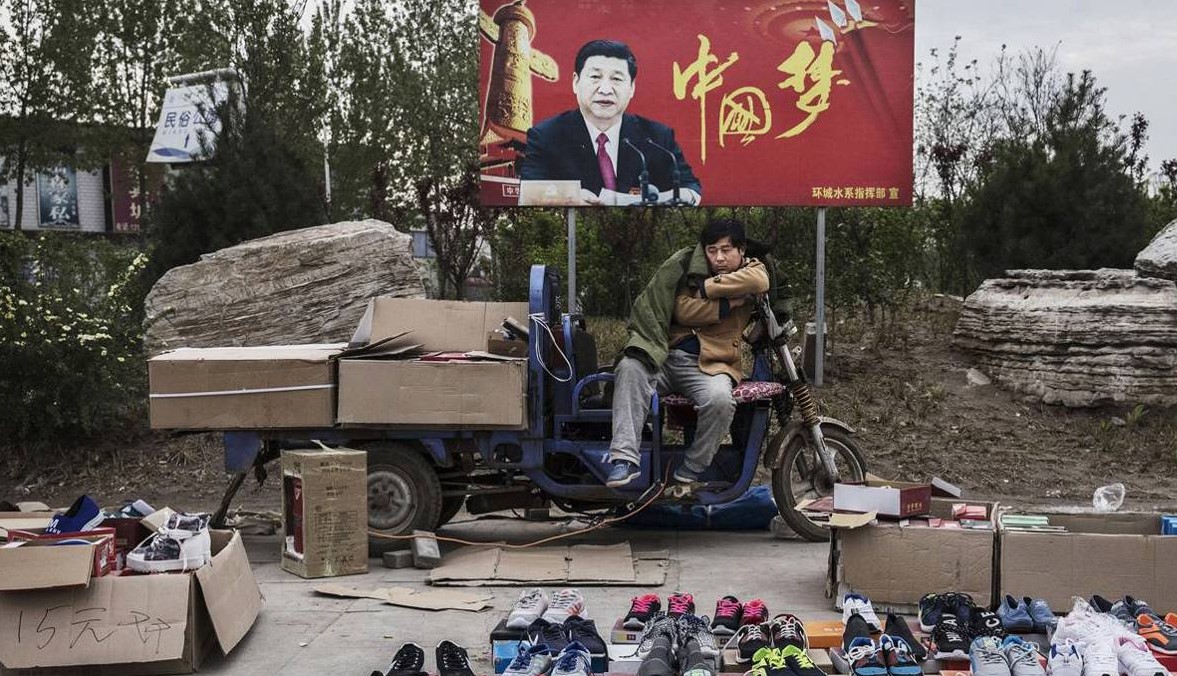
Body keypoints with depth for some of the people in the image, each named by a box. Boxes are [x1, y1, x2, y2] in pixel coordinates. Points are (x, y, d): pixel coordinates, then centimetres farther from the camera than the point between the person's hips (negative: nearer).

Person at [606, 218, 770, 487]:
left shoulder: (751, 269, 11)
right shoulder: (692, 267, 13)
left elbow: (760, 281, -17)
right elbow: (682, 311, -4)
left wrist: (705, 288, -11)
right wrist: (728, 304, -8)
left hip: (709, 364, -2)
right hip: (666, 355, 2)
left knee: (720, 399, -34)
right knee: (629, 368, -28)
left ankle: (691, 470, -11)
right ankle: (625, 459, -30)